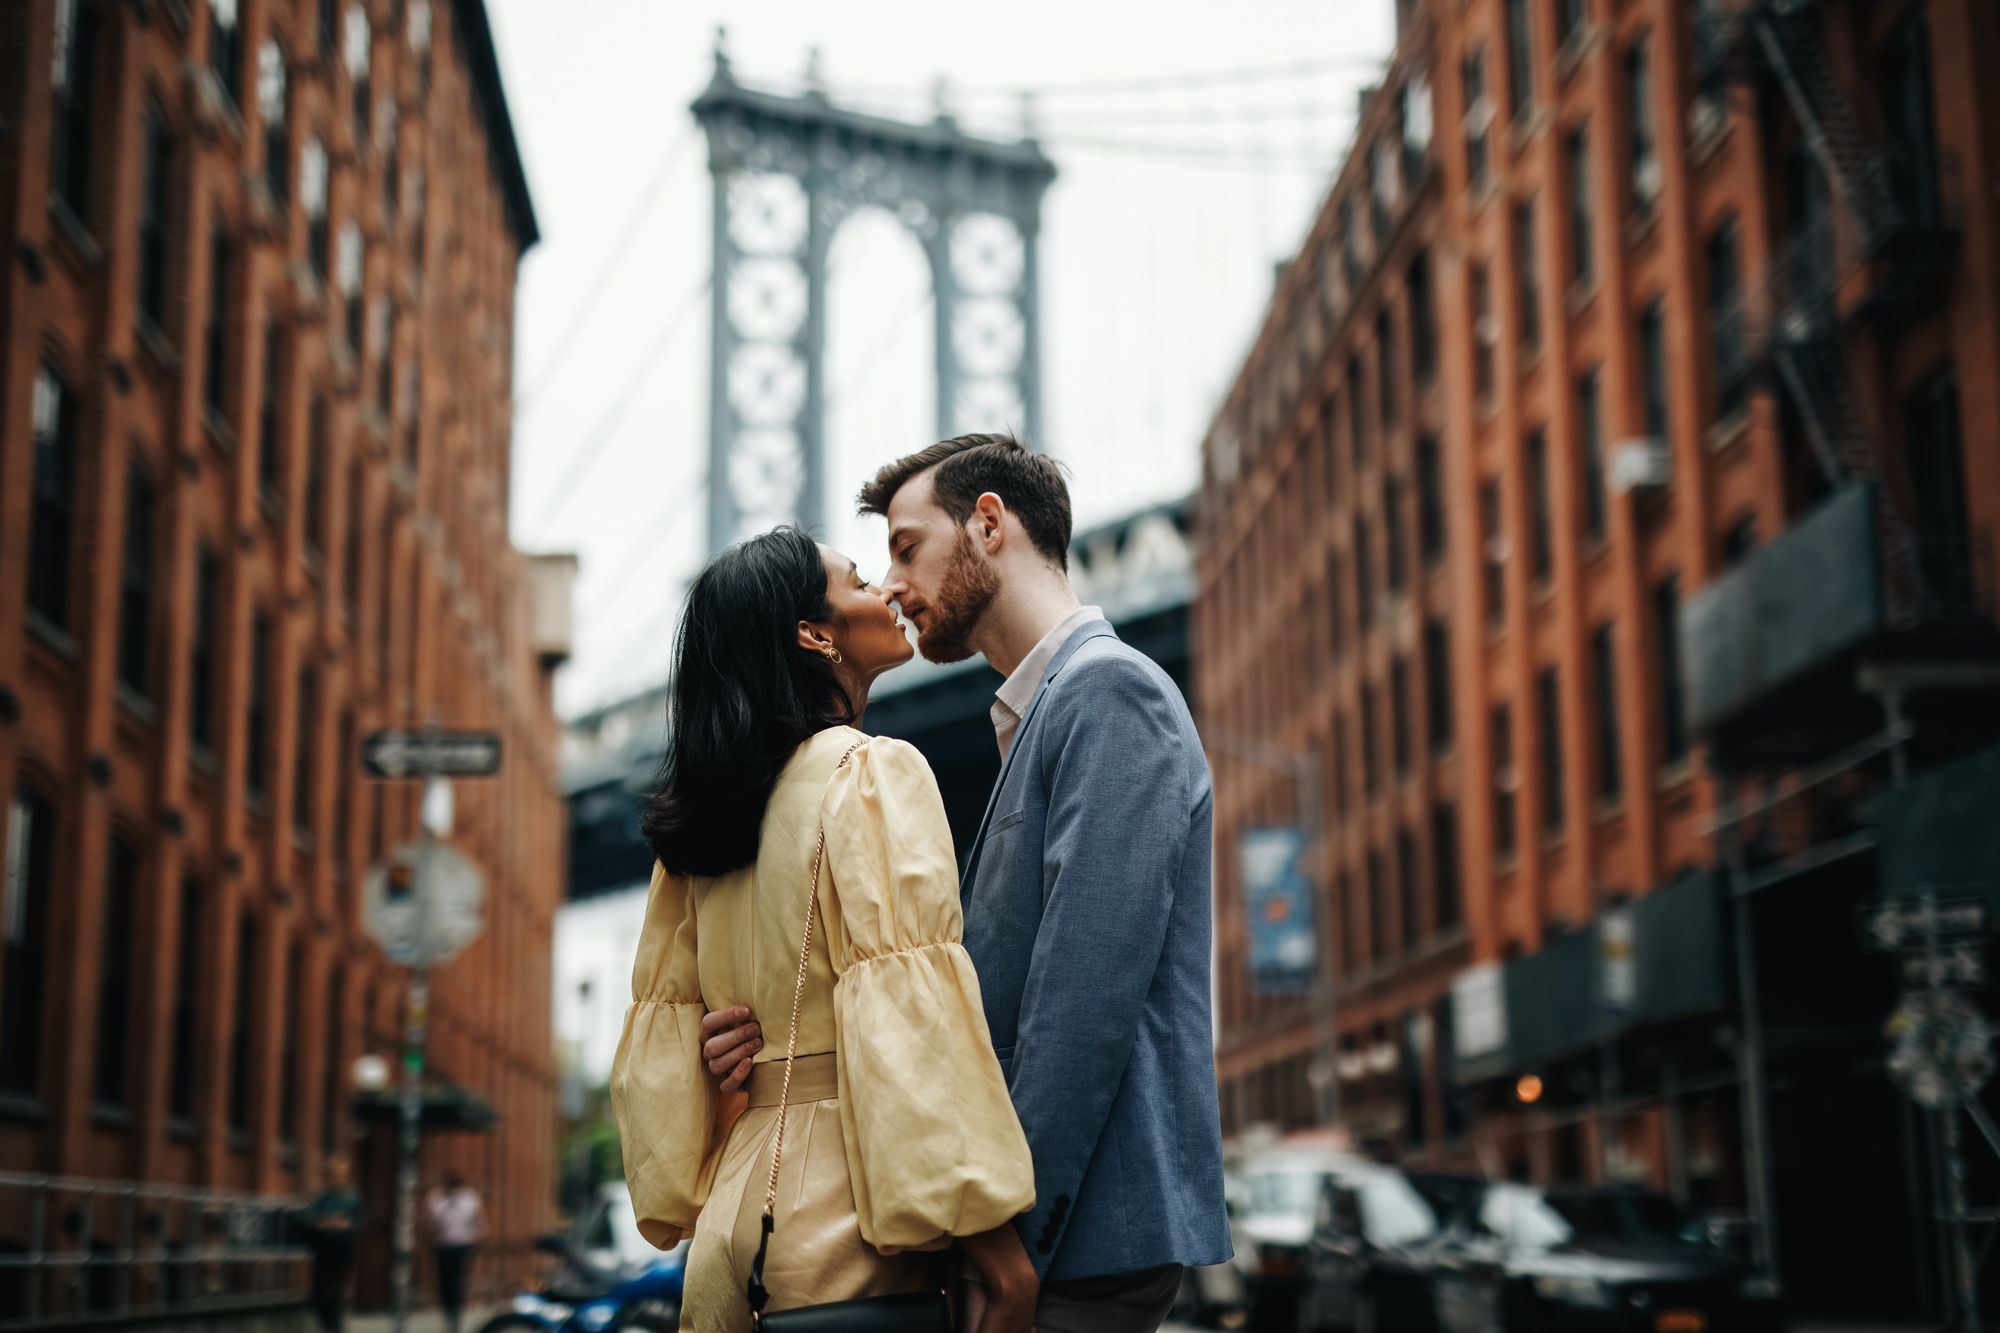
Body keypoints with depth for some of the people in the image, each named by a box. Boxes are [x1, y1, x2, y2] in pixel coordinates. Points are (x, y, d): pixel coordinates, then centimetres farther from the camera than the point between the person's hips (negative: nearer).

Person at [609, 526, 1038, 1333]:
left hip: (738, 1204, 8)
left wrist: (698, 1201, 18)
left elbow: (665, 1034, 15)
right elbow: (909, 1018, -16)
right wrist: (986, 1227, -16)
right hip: (846, 1197, -8)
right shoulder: (873, 774, -7)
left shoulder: (702, 818, 15)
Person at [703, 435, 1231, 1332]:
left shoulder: (1110, 691, -11)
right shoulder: (1037, 715, 19)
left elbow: (1089, 987, -19)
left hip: (1091, 1229, -9)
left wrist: (1016, 1234, -20)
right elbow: (989, 974, 13)